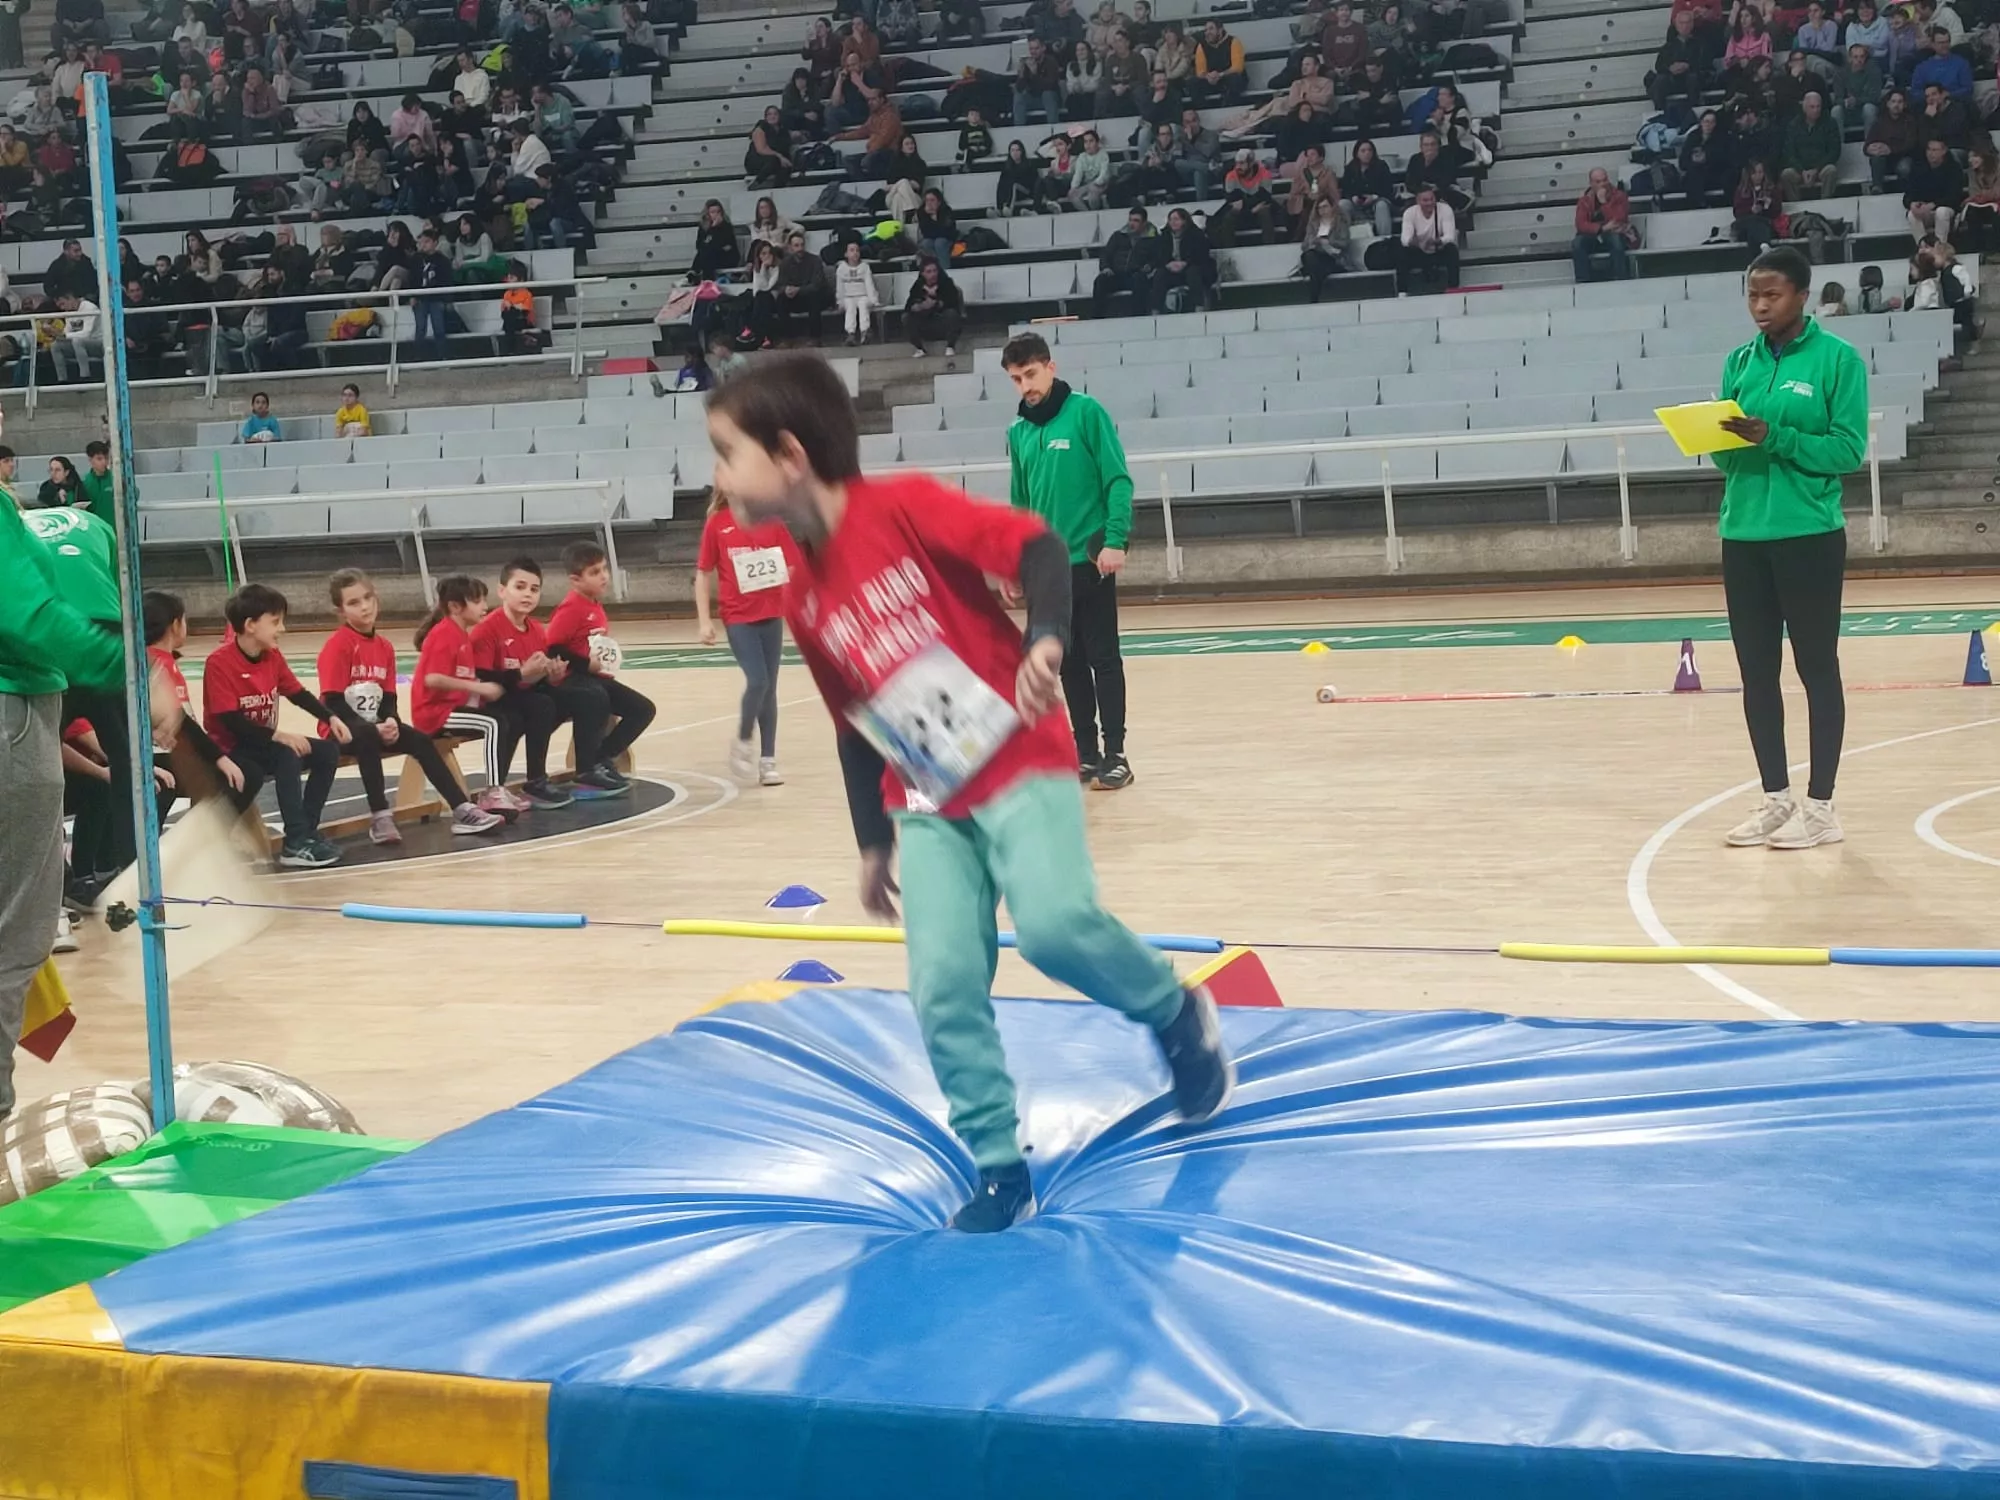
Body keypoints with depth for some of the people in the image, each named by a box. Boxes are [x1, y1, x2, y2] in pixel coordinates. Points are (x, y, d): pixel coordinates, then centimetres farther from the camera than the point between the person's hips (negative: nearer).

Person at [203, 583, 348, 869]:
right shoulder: (219, 662, -20)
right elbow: (230, 720, -25)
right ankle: (295, 843, -33)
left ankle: (305, 832, -3)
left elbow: (298, 694, 13)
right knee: (288, 756, -33)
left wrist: (330, 719, -3)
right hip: (231, 749, -8)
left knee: (328, 752, -5)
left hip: (264, 744, 8)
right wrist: (278, 735, -30)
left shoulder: (273, 656, 3)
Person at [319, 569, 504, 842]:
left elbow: (389, 697, 7)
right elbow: (333, 702, -18)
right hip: (343, 728, -7)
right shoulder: (337, 646, -13)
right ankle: (380, 818, -36)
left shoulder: (384, 647, 8)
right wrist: (374, 728, -25)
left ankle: (462, 811, -12)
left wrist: (390, 722, -16)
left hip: (376, 727, 7)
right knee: (367, 741, -37)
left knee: (421, 741, -10)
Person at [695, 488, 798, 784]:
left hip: (771, 613, 3)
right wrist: (704, 621, -4)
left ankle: (767, 760, 15)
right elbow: (703, 573, 1)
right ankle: (743, 742, 10)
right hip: (738, 616, -3)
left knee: (769, 686, 7)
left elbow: (792, 565, 4)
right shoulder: (716, 523, -3)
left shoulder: (770, 520, 2)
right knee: (757, 681, -14)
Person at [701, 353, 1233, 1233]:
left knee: (1055, 925, -26)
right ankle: (999, 1169, 8)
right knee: (942, 991, -6)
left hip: (1021, 768, -6)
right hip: (926, 807, 6)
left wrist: (1046, 638, -38)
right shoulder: (804, 603, 4)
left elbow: (1034, 545, -21)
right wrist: (871, 847, 16)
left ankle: (1177, 1015, 4)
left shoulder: (902, 507, -15)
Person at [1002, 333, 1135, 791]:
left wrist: (1115, 540, -18)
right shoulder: (1018, 432, 10)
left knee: (1103, 657, -1)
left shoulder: (1086, 412, -5)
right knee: (1069, 662, 9)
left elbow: (1118, 479, -9)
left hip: (1090, 559, -5)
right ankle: (1086, 751, 17)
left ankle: (1114, 754, 4)